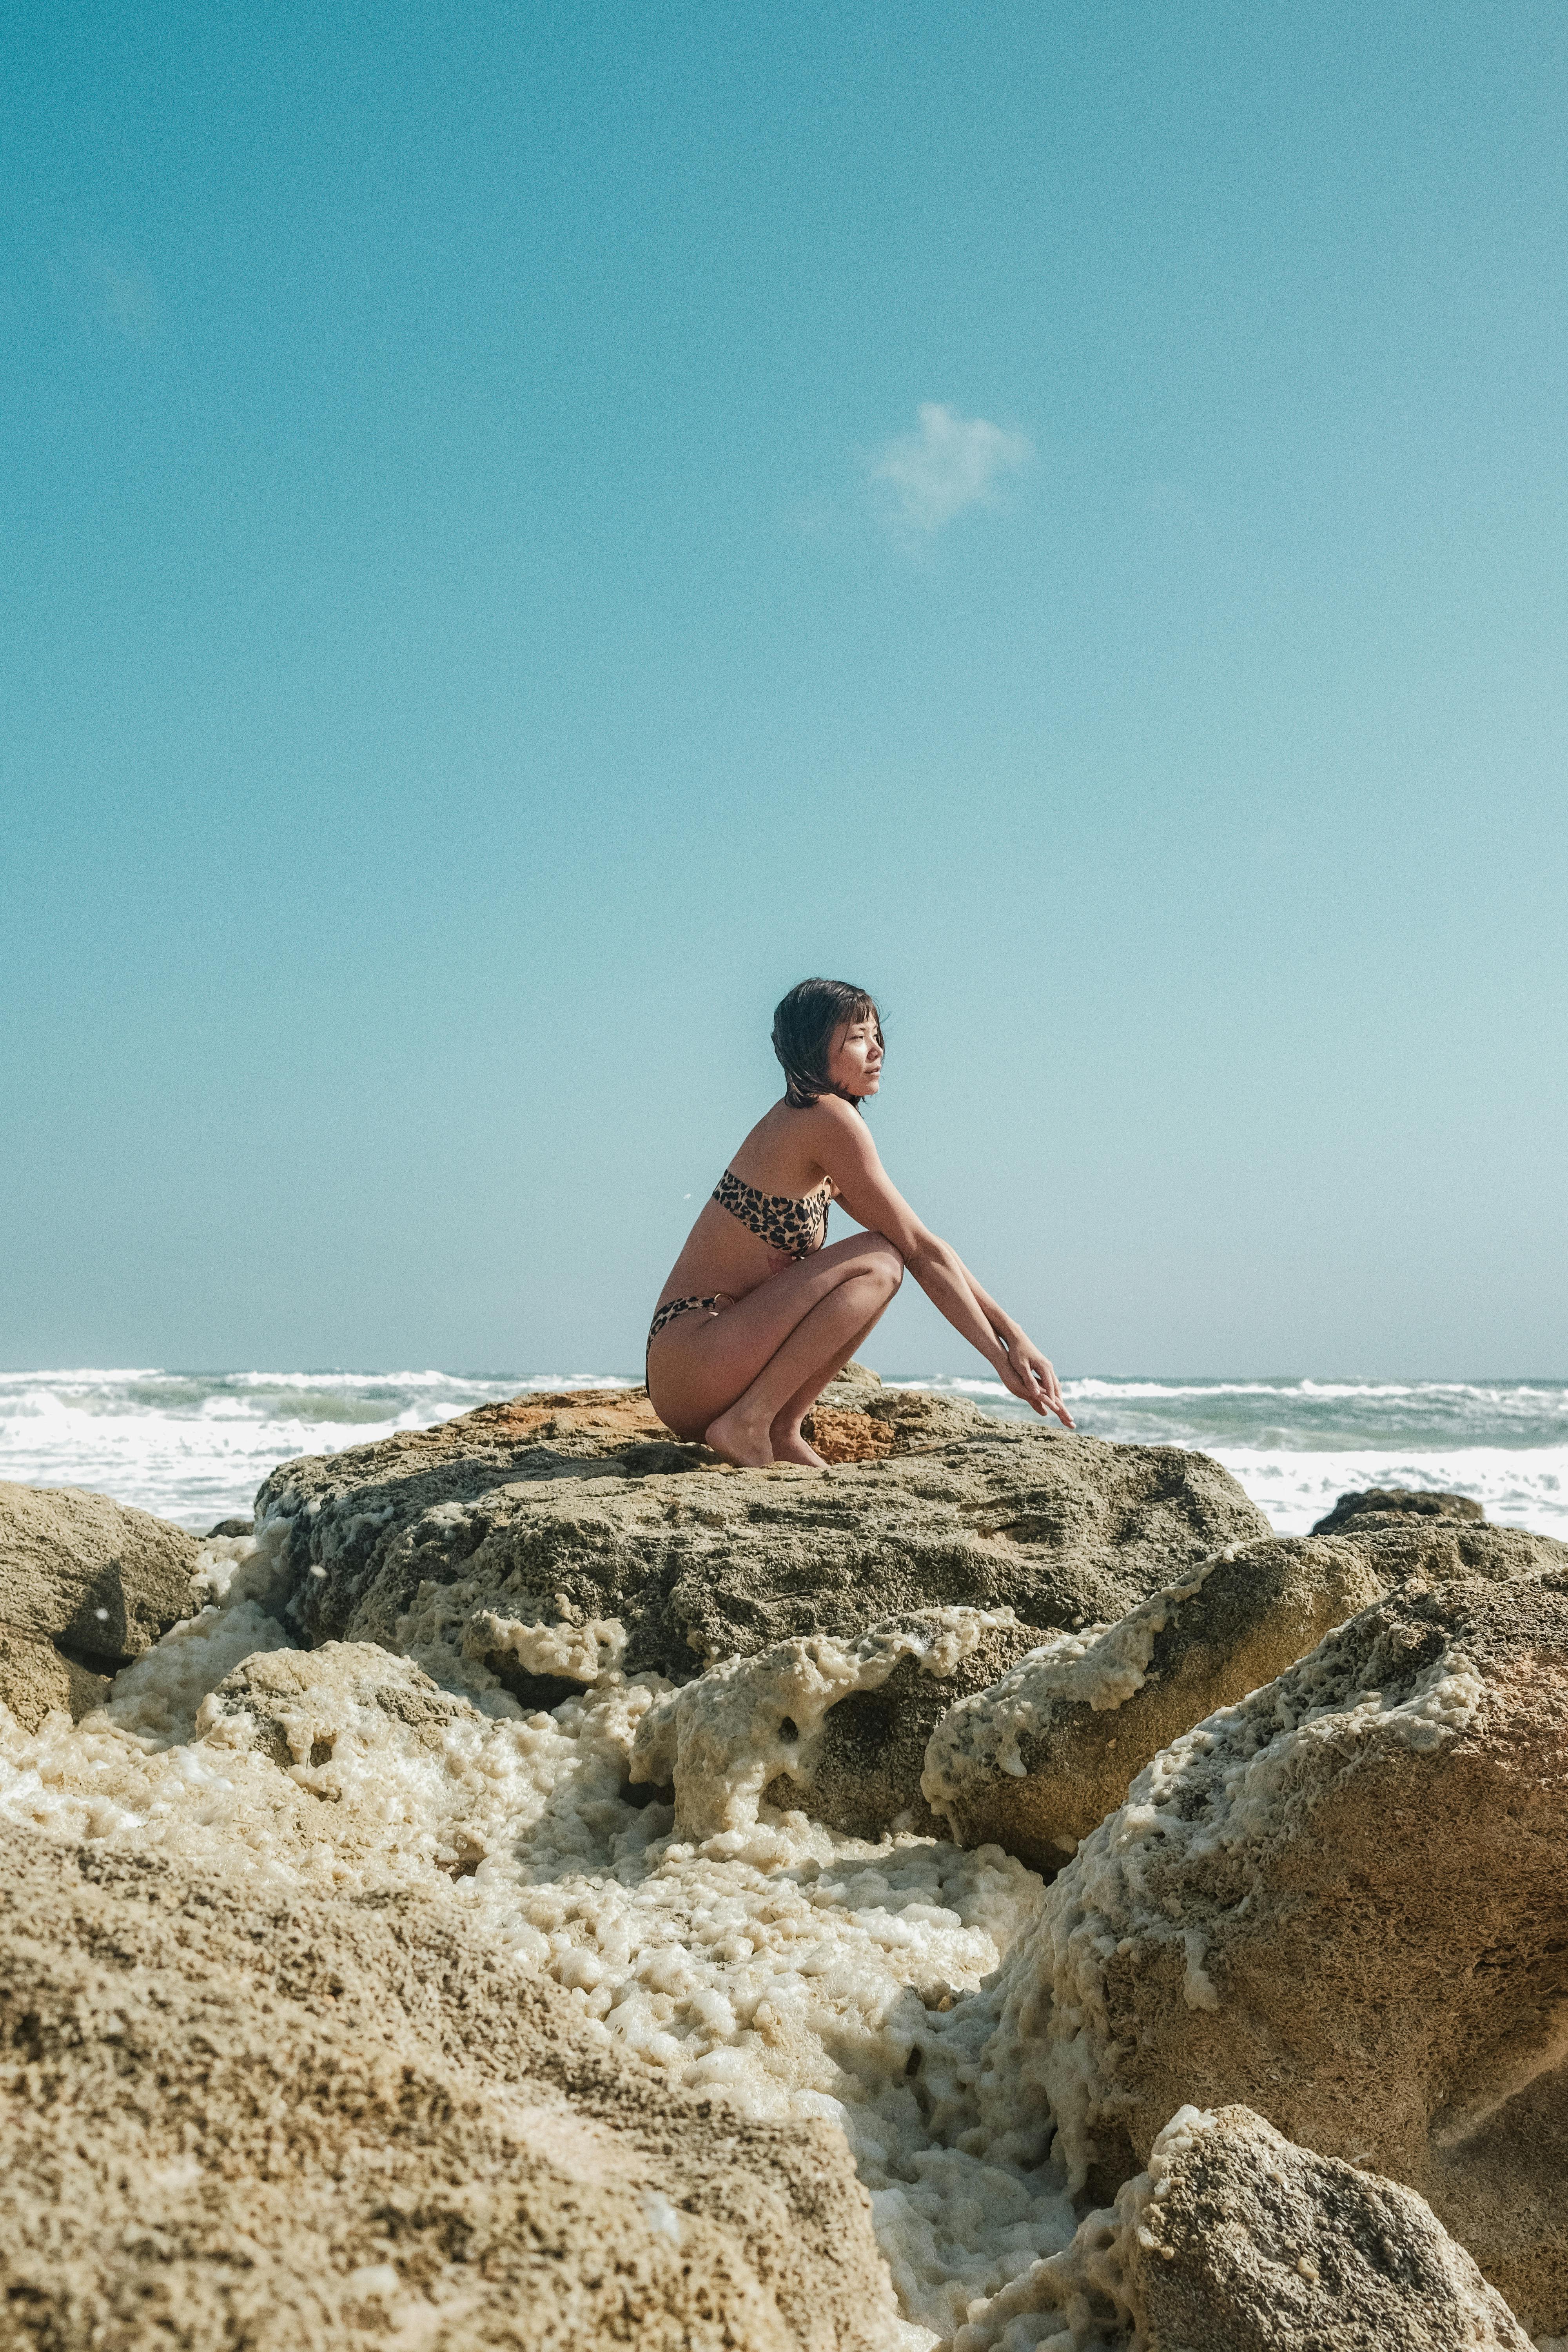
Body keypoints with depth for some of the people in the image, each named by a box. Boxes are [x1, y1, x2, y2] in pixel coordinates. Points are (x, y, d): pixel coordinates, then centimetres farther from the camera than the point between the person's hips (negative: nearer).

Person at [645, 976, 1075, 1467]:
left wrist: (1010, 1331, 8)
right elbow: (922, 1251, -10)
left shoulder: (802, 1119, 15)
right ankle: (749, 1424, -14)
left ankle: (780, 1434, 7)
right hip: (686, 1362, -10)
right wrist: (1001, 1357, -5)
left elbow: (924, 1246, 14)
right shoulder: (829, 1118, -13)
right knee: (878, 1262, -17)